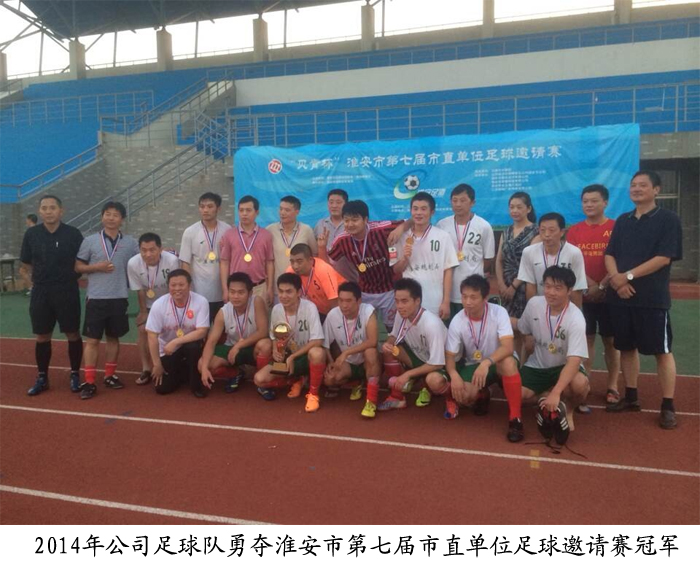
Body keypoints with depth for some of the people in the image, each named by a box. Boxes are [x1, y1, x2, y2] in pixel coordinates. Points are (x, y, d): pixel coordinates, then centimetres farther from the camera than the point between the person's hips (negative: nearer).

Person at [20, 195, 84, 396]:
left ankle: (75, 375, 17)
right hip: (40, 292, 2)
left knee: (73, 334, 4)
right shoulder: (31, 234, 2)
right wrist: (37, 279, 3)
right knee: (42, 337, 9)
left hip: (67, 292, -2)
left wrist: (70, 277, -2)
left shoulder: (73, 233, -6)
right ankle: (42, 378, 22)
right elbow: (26, 264, 12)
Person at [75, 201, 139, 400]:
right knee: (92, 339, 0)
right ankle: (89, 382, 5)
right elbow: (78, 267, 2)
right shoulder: (90, 241, 0)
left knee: (113, 338, 12)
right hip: (96, 298, -2)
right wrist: (96, 267, -13)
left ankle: (110, 375, 24)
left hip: (119, 298, 2)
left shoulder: (130, 243, 3)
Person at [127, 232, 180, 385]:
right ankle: (146, 369, 2)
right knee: (143, 330, -10)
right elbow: (140, 290, -13)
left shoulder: (172, 261, -35)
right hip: (148, 304, 2)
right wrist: (143, 312, -5)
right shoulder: (133, 264, -28)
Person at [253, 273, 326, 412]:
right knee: (259, 379, -16)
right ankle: (295, 381, 10)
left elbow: (317, 341, -24)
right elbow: (275, 337, 9)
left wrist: (293, 356, -21)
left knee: (317, 353, -41)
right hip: (287, 357, 5)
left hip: (307, 357, -5)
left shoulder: (309, 307, -21)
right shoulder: (276, 310, -5)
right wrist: (275, 351, -14)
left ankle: (313, 394, -15)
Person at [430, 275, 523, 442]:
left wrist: (487, 363, -49)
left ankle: (515, 417, -24)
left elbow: (508, 347, -32)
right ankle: (482, 395, 14)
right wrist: (454, 375, -30)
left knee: (509, 362, -39)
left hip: (497, 362, -2)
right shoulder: (457, 321, -14)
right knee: (463, 395, -26)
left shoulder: (499, 312, -21)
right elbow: (449, 355, -9)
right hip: (473, 365, 3)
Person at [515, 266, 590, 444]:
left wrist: (556, 393, -44)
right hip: (538, 365, 3)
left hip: (565, 366, -3)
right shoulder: (534, 304, -14)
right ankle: (544, 398, 12)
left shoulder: (576, 319, -26)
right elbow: (522, 330, 4)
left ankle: (568, 408, 1)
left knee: (580, 384, -35)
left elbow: (574, 361, -33)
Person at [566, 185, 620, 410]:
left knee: (610, 340, 6)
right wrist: (589, 284, -11)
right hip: (582, 294, 2)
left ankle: (612, 387, 15)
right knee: (586, 339, 7)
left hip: (609, 295, -2)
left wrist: (601, 286, -15)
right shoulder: (574, 230, 6)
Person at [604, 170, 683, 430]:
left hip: (653, 298, -5)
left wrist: (628, 276, -15)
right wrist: (615, 278, -11)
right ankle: (630, 397, 24)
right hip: (620, 296, 5)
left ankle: (668, 406, 8)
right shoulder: (622, 221, 14)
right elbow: (609, 255, 9)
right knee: (627, 348, 11)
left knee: (662, 351, 0)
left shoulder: (668, 219, -3)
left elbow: (664, 258, -12)